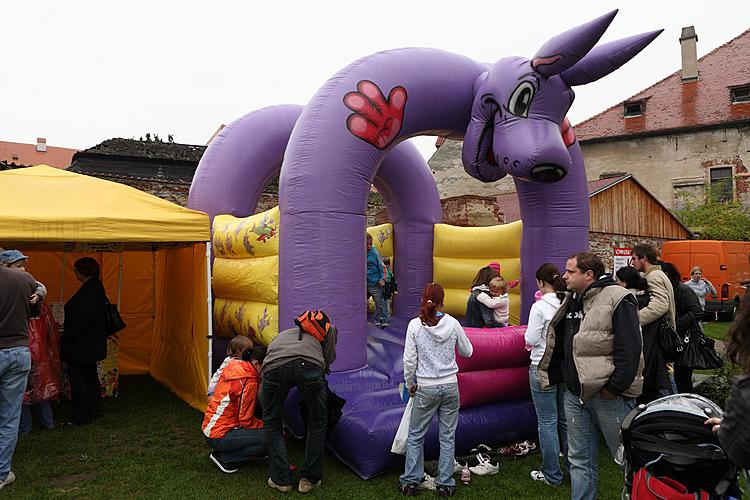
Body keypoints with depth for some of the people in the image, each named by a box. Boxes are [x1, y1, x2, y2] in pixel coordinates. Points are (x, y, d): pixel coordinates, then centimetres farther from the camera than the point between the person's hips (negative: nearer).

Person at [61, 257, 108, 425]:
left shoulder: (90, 289, -21)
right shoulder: (95, 286, 10)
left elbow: (84, 318, -25)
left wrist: (67, 336, -17)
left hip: (82, 344, -10)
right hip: (92, 343, 10)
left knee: (76, 376, 0)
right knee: (90, 375, 18)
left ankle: (81, 416, 8)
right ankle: (95, 410, 29)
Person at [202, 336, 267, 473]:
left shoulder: (233, 364, 2)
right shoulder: (249, 381, -22)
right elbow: (246, 421, -16)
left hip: (210, 426, 9)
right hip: (219, 436, -9)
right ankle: (224, 458, -4)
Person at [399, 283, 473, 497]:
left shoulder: (415, 325, -11)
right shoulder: (452, 323, -6)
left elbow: (409, 361, -9)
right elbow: (467, 352, 7)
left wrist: (410, 385, 5)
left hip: (425, 389, -1)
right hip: (450, 386, 2)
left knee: (415, 436, 14)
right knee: (447, 437, 12)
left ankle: (410, 481, 21)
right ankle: (445, 484, 19)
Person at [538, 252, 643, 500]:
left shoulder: (617, 300, -12)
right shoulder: (571, 301, 13)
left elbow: (629, 349, -19)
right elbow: (558, 346, 20)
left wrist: (614, 387, -20)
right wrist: (553, 377, 17)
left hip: (608, 395, -7)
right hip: (575, 394, 8)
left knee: (627, 456, 7)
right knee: (580, 460, 14)